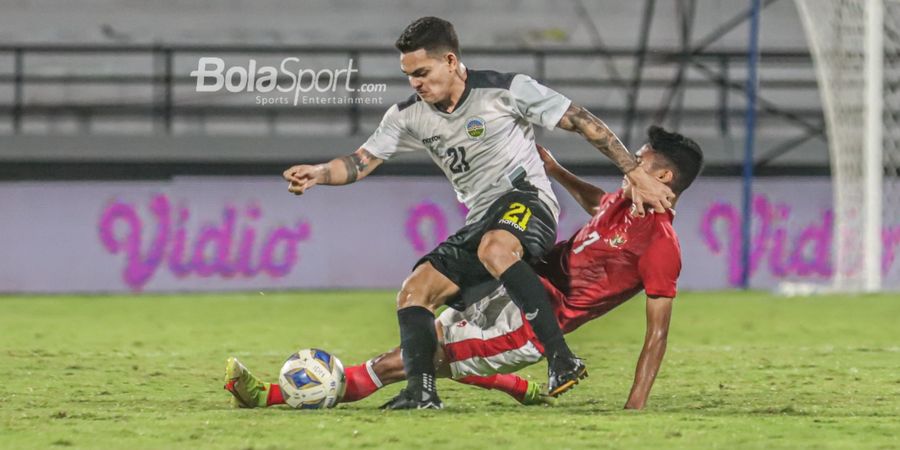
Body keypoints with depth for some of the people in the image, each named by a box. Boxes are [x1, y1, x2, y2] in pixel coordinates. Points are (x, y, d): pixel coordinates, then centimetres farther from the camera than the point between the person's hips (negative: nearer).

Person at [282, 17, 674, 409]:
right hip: (480, 224, 7)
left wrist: (637, 176, -9)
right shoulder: (409, 116, 5)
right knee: (414, 292, -6)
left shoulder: (505, 90, -11)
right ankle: (421, 392, -20)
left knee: (494, 248, -39)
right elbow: (361, 162, 4)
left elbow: (583, 123, -7)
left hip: (527, 200, -7)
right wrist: (317, 174, -19)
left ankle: (561, 360, -45)